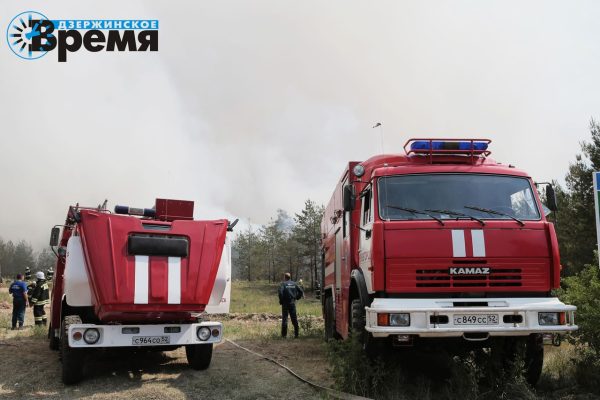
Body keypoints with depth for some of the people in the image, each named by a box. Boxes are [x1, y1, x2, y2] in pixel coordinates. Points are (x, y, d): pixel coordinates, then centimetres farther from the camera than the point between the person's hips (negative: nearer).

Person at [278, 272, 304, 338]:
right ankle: (296, 334, 10)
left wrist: (281, 301, -9)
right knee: (294, 318, 9)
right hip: (293, 303, 4)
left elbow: (280, 292, -21)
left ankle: (284, 334, -2)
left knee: (284, 318, 0)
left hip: (285, 303, -4)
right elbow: (301, 291, 4)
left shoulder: (283, 284, -5)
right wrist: (297, 298, 11)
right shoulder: (294, 284, 8)